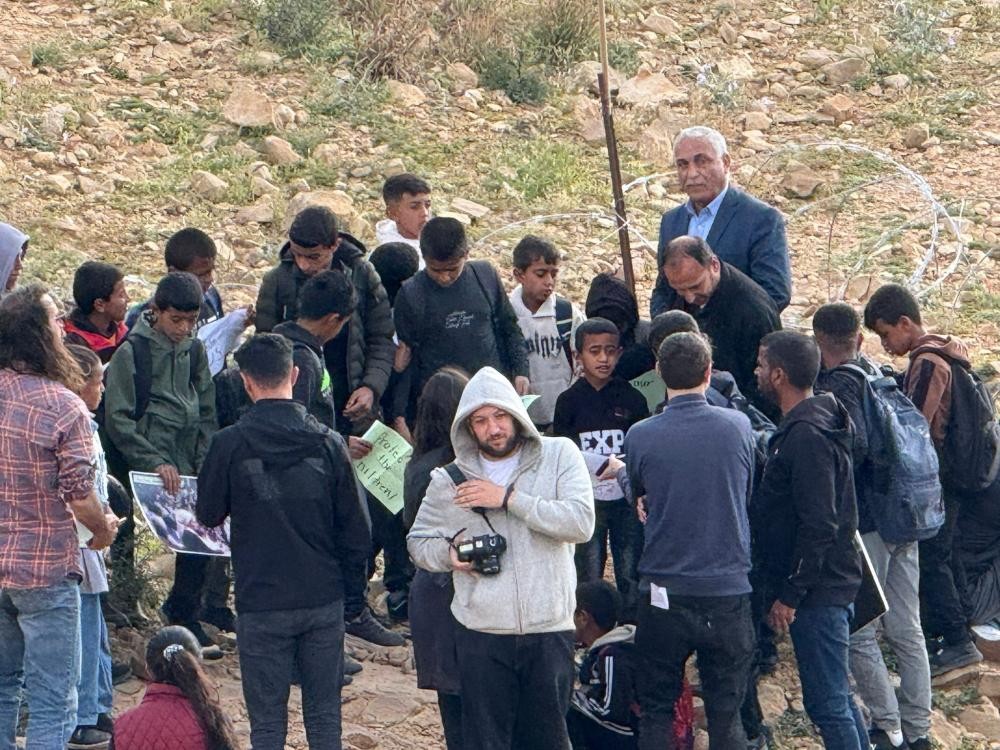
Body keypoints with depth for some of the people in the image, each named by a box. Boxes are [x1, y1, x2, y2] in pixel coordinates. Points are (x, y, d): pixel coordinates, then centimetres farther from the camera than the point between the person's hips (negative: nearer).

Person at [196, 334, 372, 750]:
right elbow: (355, 527, 1)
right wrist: (351, 585, 14)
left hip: (261, 605, -2)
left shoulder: (229, 444, -10)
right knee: (325, 716, 11)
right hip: (324, 602, 2)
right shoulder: (328, 443, -4)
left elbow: (209, 514, 3)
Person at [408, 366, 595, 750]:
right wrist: (449, 552, -6)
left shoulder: (558, 455, 1)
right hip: (482, 634, 1)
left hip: (549, 630, -1)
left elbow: (581, 523, -12)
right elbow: (418, 542, 17)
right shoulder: (451, 480, 5)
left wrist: (509, 498, -14)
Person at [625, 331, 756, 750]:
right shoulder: (738, 427, -5)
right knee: (725, 714, 8)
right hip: (728, 589, 1)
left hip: (664, 593, -1)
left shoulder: (640, 437, -9)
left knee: (656, 711, 11)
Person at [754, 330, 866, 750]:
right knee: (836, 697, 17)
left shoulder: (806, 435, -20)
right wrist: (788, 587, 21)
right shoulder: (798, 426, 12)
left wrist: (789, 595, -20)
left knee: (826, 703, -5)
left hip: (817, 590, -10)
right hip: (830, 585, 10)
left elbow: (819, 526, -24)